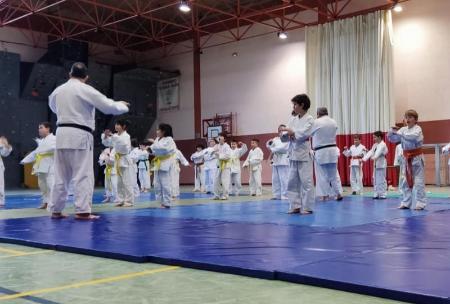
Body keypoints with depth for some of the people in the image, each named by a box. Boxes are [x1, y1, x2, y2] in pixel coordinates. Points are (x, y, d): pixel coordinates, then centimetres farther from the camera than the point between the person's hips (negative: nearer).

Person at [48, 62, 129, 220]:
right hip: (80, 136, -6)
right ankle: (82, 211, -6)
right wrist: (123, 106, 12)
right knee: (83, 175, -3)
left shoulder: (57, 91, 11)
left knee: (61, 175, 12)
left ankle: (55, 210, 18)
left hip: (62, 135, 6)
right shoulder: (86, 90, -8)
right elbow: (109, 106, -7)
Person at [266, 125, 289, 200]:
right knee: (275, 180, 9)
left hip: (284, 162, -7)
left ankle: (285, 196, -3)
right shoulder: (275, 139, 18)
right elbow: (269, 146, 10)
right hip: (275, 161, 7)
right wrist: (269, 143, -14)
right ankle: (276, 195, 17)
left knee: (284, 180, -8)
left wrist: (272, 149, -13)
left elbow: (283, 148, -17)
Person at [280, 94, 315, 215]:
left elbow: (303, 134, -18)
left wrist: (290, 131, -11)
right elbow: (285, 137, 10)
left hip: (304, 153, -6)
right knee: (292, 182, 8)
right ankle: (295, 206, 16)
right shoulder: (293, 119, 12)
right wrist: (286, 134, -11)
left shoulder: (309, 119, -5)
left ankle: (307, 207, 4)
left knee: (306, 181, -4)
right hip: (293, 153, 6)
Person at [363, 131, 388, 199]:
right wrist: (363, 159, -6)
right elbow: (370, 152, 6)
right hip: (376, 164, 8)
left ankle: (382, 195, 0)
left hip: (381, 164, -8)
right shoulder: (375, 145, 14)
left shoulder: (383, 145, -11)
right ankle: (376, 194, 17)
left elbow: (378, 152, -27)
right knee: (375, 180, 10)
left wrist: (374, 157, -42)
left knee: (381, 180, -6)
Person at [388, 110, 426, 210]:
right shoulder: (403, 129, 8)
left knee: (418, 182, -4)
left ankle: (420, 203, 2)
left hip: (417, 158, -6)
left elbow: (414, 136, -30)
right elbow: (391, 138, 6)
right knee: (406, 182, 10)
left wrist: (400, 133, -28)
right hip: (407, 159, 6)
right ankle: (405, 203, 17)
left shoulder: (417, 128, -8)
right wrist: (392, 131, -13)